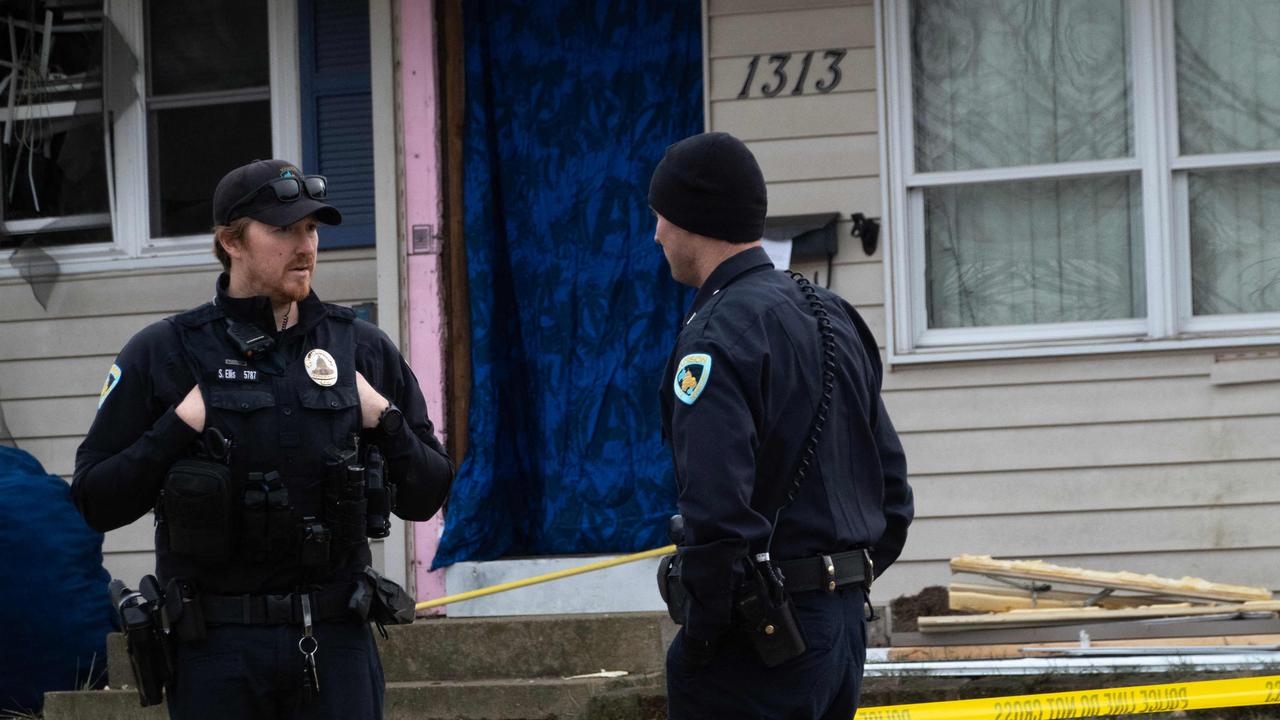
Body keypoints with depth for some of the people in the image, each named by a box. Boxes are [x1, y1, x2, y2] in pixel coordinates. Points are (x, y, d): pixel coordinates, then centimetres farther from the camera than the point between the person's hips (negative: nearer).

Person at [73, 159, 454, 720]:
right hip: (217, 648, -2)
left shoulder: (364, 350, 9)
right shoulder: (162, 353, 1)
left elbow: (425, 498, 13)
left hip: (336, 642, 2)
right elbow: (94, 501, -1)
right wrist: (179, 429, -12)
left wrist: (384, 421, -3)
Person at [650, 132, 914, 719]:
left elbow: (718, 516, -25)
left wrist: (697, 643, -14)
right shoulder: (836, 318, 14)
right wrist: (841, 595, 18)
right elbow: (893, 493, 17)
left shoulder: (718, 335, -15)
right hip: (843, 628, 9)